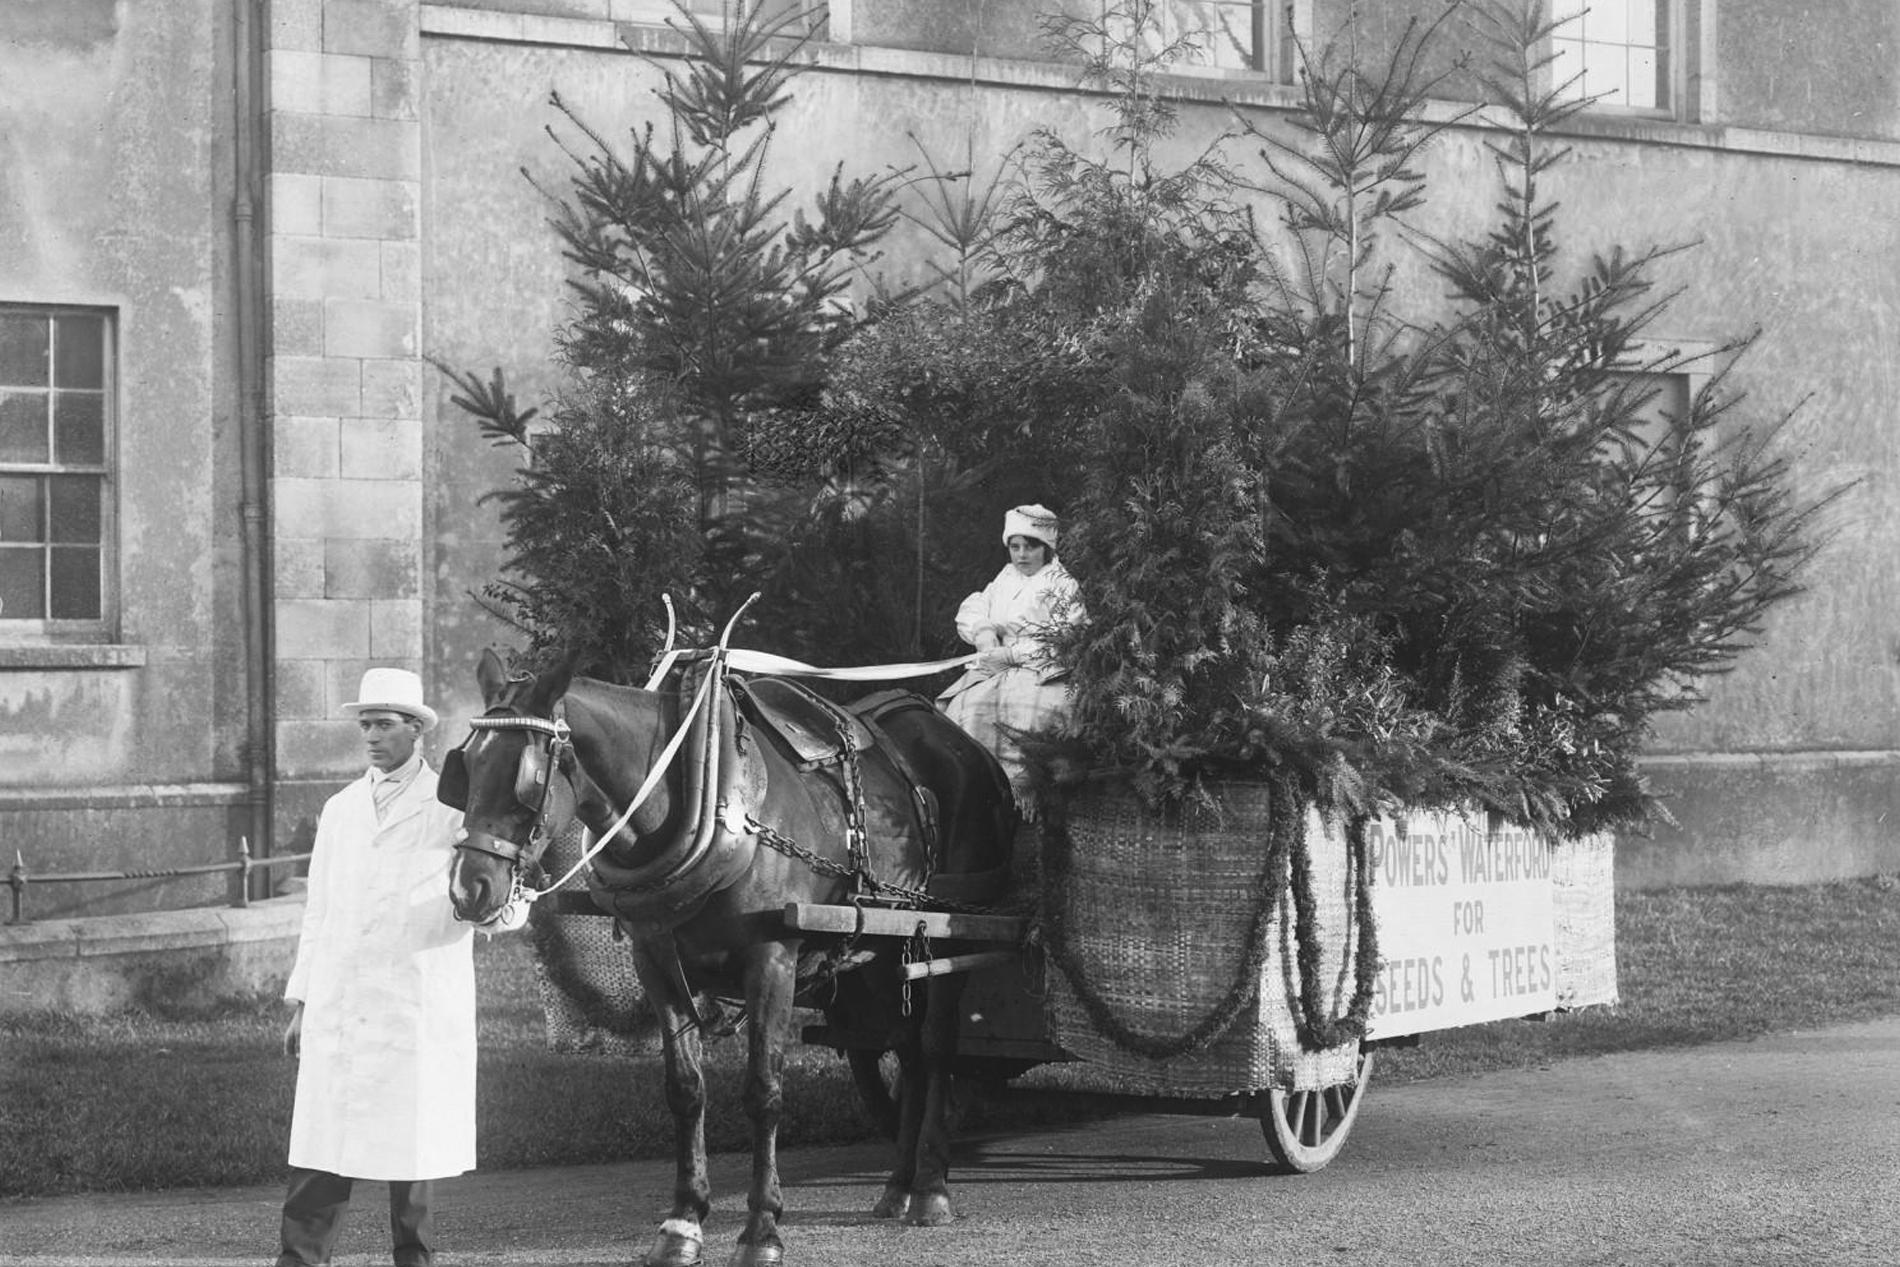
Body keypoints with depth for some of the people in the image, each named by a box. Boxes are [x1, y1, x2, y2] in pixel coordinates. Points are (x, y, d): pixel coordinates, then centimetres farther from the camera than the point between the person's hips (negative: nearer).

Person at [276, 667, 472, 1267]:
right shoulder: (340, 810, 15)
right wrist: (299, 1001, 13)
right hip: (336, 1008, 3)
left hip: (417, 1008, -3)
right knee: (321, 1146, -1)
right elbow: (317, 911, 18)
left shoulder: (453, 807, 1)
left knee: (411, 1144, 1)